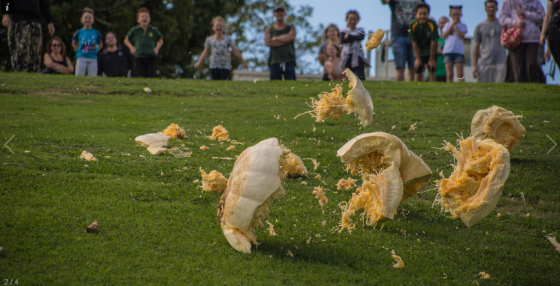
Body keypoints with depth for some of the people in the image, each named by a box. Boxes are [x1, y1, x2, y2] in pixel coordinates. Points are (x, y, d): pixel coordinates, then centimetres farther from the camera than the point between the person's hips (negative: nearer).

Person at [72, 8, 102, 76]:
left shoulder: (96, 33, 8)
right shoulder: (79, 32, 5)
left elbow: (100, 44, 19)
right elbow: (74, 43, 17)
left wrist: (96, 49, 3)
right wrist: (77, 49, 3)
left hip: (93, 58, 1)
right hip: (81, 57, -1)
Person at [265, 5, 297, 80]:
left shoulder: (291, 28, 17)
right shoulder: (269, 29, 15)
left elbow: (292, 37, -6)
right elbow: (267, 42, -4)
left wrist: (276, 38, 1)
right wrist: (285, 40, -3)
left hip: (289, 62, 0)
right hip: (274, 62, 0)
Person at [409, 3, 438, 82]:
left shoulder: (432, 24, -21)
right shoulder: (413, 25, -18)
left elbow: (433, 42, -16)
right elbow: (414, 43, -12)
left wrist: (431, 59, -13)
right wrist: (418, 58, -10)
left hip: (430, 52, -1)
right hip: (419, 52, 1)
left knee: (431, 71, -9)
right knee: (418, 73, 0)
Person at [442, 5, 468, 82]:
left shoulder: (463, 26, 8)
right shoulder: (447, 25, 14)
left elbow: (462, 36, -8)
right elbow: (444, 35, -2)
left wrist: (455, 26, -6)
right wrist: (452, 25, -3)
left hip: (459, 51, -2)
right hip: (448, 51, 2)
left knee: (460, 73, -7)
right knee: (449, 74, -1)